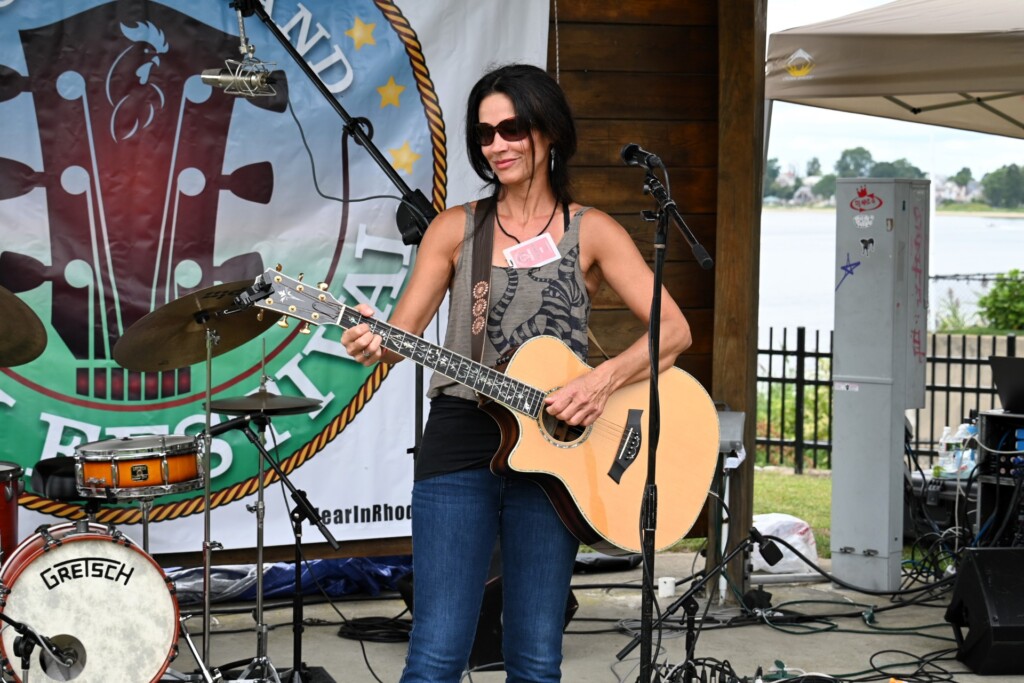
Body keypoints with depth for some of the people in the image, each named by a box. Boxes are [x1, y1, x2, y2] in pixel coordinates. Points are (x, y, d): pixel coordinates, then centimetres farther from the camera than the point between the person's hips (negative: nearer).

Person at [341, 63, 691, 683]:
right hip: (459, 446, 0)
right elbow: (405, 331, 4)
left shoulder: (591, 232, 4)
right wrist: (374, 344, -19)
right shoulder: (456, 229, 8)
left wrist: (605, 378, -19)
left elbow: (674, 330, -3)